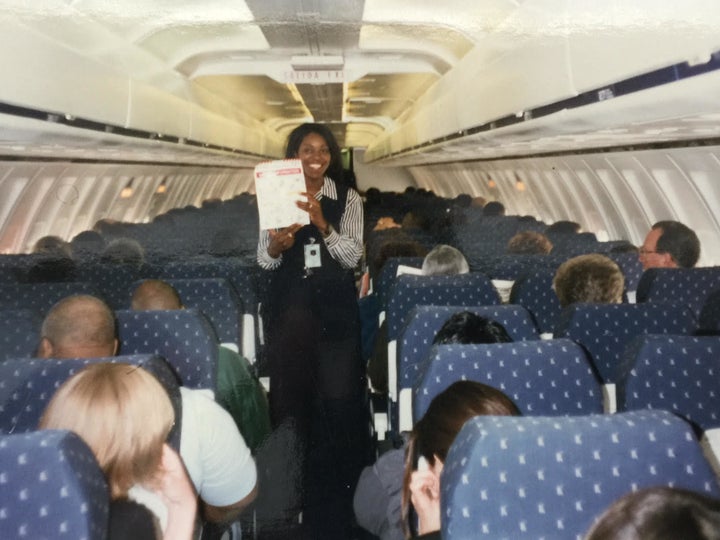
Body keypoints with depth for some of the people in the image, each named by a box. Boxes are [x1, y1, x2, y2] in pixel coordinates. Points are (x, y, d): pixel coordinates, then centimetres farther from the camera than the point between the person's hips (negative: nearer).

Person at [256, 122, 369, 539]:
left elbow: (353, 256, -6)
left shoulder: (348, 199, 3)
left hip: (334, 307, -1)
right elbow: (264, 262, 2)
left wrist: (322, 224, -22)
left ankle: (338, 485, 16)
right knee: (289, 394, 4)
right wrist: (276, 244, -21)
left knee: (339, 398, -2)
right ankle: (292, 481, 22)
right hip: (288, 308, 1)